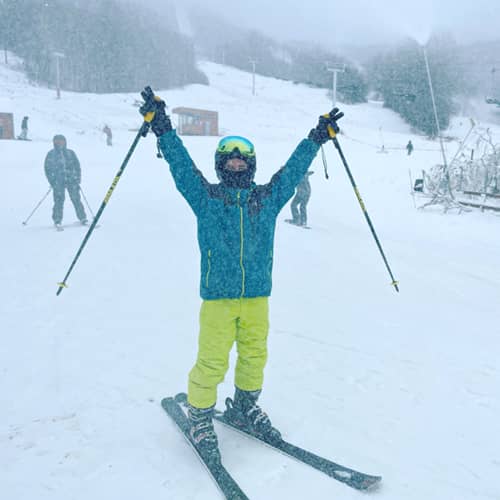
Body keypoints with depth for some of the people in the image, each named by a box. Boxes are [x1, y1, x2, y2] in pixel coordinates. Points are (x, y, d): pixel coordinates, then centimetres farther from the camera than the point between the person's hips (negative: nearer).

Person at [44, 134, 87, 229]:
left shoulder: (70, 153, 11)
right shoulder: (51, 154, 7)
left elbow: (77, 166, 12)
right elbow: (48, 169, 7)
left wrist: (78, 178, 1)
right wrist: (52, 181, -4)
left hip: (71, 180, 1)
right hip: (58, 182, -1)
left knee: (76, 199, -3)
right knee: (59, 200, -10)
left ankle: (83, 218, 6)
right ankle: (57, 221, -3)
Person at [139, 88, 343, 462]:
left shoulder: (268, 198, 10)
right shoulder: (206, 196, 3)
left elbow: (294, 168, 15)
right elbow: (181, 162, -1)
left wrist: (319, 136, 20)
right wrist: (161, 125, -7)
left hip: (257, 296, 4)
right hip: (217, 296, -3)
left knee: (255, 355, 14)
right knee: (212, 361, -2)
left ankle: (245, 407, 38)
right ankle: (200, 415, 22)